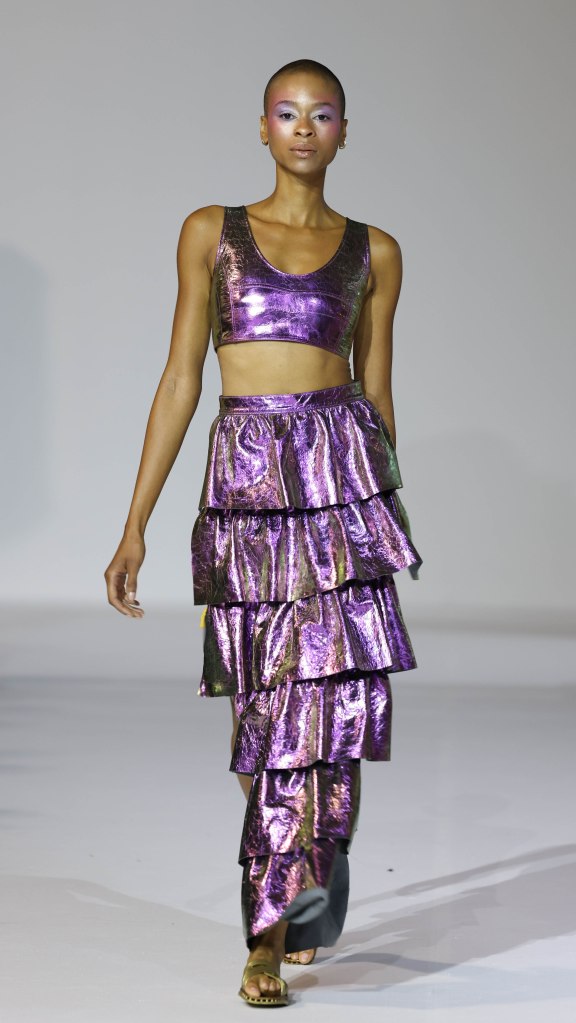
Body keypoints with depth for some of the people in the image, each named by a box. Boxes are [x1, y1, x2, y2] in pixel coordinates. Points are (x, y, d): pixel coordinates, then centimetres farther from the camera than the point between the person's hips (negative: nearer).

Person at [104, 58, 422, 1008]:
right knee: (269, 701, 4)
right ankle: (301, 902, 21)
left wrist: (394, 518, 16)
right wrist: (136, 523, 2)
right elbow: (180, 380, 6)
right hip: (246, 479, 0)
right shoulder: (212, 233, 8)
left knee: (327, 688, -11)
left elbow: (377, 390, 14)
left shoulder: (374, 251, 10)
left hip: (344, 471, 0)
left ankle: (272, 930, -5)